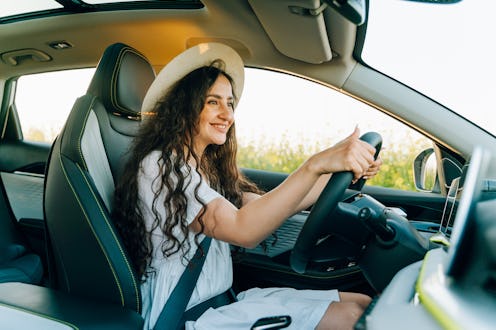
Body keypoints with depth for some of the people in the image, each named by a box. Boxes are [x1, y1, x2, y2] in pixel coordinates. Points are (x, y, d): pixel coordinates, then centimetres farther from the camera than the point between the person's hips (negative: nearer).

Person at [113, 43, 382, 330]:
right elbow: (242, 229, -29)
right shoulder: (158, 166, -17)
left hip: (222, 301, 8)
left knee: (362, 303, -2)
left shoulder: (211, 167, 12)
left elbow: (267, 206, 5)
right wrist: (315, 165, -36)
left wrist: (342, 170, -3)